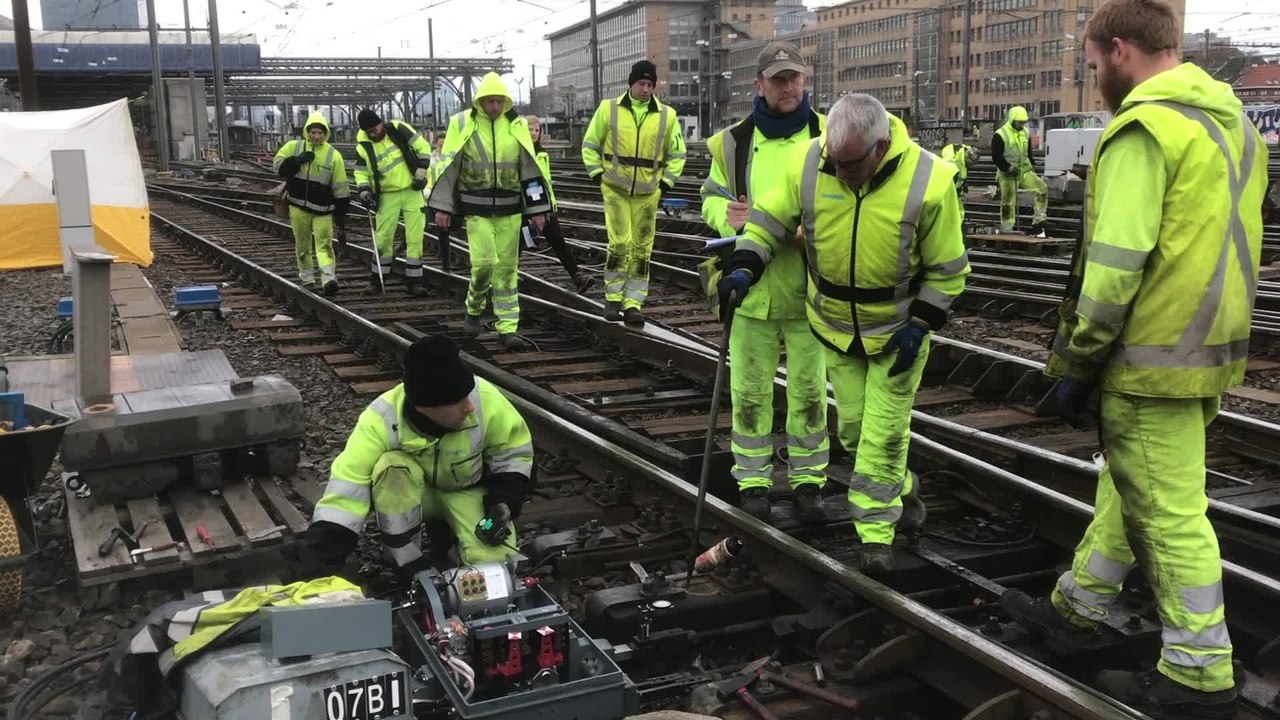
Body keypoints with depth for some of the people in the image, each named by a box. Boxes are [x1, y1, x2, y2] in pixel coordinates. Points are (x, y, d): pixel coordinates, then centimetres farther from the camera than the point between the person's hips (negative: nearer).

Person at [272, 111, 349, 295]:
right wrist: (297, 161, -15)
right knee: (302, 244, 10)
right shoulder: (294, 147, 2)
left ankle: (329, 278, -17)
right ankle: (307, 278, 21)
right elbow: (277, 165, 1)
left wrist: (341, 212, -3)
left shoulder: (333, 155, -4)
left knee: (324, 243, -10)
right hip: (298, 206, 2)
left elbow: (340, 188, -2)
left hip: (323, 209, -2)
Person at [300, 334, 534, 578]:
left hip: (467, 492, 1)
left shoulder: (484, 400, -30)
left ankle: (448, 527, 9)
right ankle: (411, 568, -18)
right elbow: (346, 490, -34)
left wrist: (503, 504, -24)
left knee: (496, 565, -24)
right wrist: (320, 568, -41)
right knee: (391, 467, -35)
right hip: (410, 494, -1)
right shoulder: (383, 420, -32)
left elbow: (514, 453, -10)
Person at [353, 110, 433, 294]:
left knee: (415, 237, -2)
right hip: (388, 195, 1)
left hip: (412, 191, -1)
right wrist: (365, 192, -13)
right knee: (382, 238, 2)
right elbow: (361, 173, 5)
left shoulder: (398, 129, -7)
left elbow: (423, 148, -3)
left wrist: (421, 173, -9)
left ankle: (413, 280, 6)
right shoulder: (363, 147, -1)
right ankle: (377, 279, 17)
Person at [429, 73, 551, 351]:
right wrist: (442, 206, -1)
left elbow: (530, 168, 8)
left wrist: (537, 209, 6)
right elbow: (447, 166, 1)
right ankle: (474, 310, 18)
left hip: (509, 208, 2)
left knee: (507, 267, 3)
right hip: (477, 209, -2)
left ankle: (508, 328, 8)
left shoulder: (516, 126, 4)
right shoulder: (462, 124, -3)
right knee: (484, 262, -10)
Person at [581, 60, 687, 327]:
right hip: (615, 189, -2)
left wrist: (665, 182, 3)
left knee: (642, 249, 4)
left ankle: (633, 304, 10)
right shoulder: (609, 109, 0)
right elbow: (590, 144, 8)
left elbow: (677, 154, 12)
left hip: (648, 193, 2)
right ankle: (613, 299, 5)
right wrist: (597, 174, 0)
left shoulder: (667, 115, 3)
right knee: (620, 243, -10)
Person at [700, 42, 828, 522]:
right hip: (752, 285, 1)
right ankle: (753, 479, 22)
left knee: (809, 388, 9)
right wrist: (725, 215, -10)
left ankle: (808, 478, 23)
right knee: (750, 388, 8)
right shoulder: (735, 142, 4)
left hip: (809, 287, -1)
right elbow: (712, 198, 13)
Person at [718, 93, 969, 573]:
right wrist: (744, 266, -18)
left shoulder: (929, 181, -23)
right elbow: (769, 218, -3)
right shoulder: (808, 163, -17)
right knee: (852, 425, 15)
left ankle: (876, 534, 13)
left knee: (883, 433, -1)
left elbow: (947, 269, -12)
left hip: (897, 328, -3)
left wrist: (919, 324, -17)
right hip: (835, 325, 4)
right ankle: (901, 489, 41)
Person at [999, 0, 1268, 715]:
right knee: (1130, 486, 21)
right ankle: (1077, 606, 36)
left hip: (1153, 360, -10)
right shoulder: (1234, 121, 13)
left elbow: (1115, 263, -22)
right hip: (1214, 351, 10)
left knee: (1169, 514, 1)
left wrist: (1076, 363, -14)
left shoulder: (1144, 128, -17)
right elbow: (1228, 244, 18)